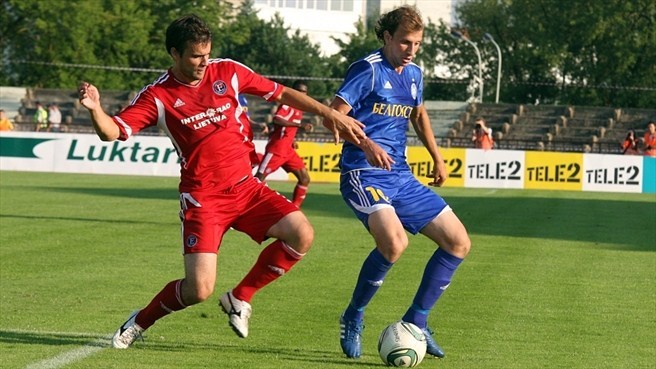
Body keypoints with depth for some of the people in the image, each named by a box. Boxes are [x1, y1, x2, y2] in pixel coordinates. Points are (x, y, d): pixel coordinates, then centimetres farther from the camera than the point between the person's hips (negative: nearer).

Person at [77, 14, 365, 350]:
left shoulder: (228, 72, 1)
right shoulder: (158, 96, -9)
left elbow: (281, 94, 11)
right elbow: (113, 133, -16)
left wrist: (329, 114, 7)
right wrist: (94, 108, -37)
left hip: (245, 187, 5)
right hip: (203, 199, -4)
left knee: (301, 235, -16)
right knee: (199, 290, -17)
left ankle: (239, 298, 6)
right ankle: (139, 323, 14)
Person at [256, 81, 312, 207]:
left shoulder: (299, 109, 14)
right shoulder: (287, 105, -12)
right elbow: (276, 120, -31)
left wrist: (292, 140, 14)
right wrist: (299, 124, -38)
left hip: (288, 150, 9)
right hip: (276, 148, -9)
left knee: (305, 178, 3)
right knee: (259, 178, -10)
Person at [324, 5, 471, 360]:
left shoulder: (413, 75, 13)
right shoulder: (368, 70, -10)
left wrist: (437, 158, 26)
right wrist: (366, 144, -33)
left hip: (401, 177, 8)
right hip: (364, 174, -8)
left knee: (458, 242, 3)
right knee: (394, 242, -31)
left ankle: (415, 322, 14)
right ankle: (352, 319, -9)